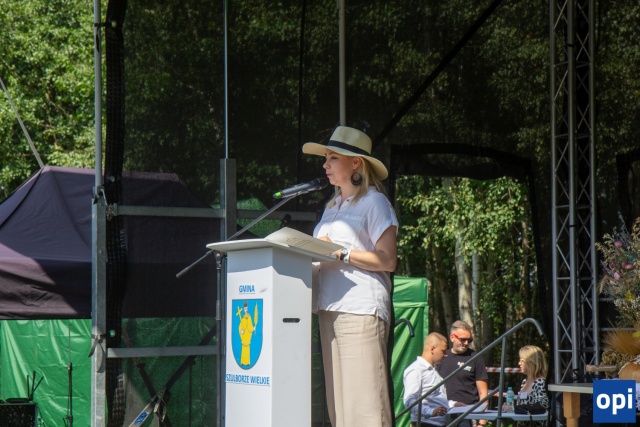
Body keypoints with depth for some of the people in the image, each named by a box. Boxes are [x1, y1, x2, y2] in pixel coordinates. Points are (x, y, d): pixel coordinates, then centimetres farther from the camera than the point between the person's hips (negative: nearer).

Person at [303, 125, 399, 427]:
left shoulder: (374, 202, 0)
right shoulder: (332, 206, 24)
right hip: (329, 308, 8)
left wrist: (341, 253, -15)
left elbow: (388, 260, -9)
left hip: (360, 308, -8)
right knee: (338, 399, 4)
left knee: (364, 400, -12)